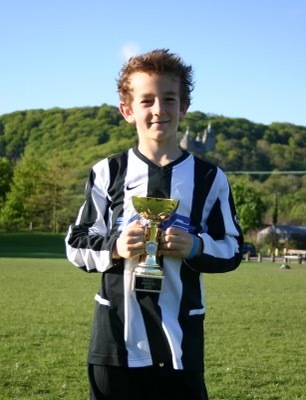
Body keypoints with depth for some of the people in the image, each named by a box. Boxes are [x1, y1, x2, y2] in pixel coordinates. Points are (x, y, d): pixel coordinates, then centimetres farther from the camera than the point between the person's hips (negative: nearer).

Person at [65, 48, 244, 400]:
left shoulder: (209, 177, 4)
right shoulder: (107, 173, 3)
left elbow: (232, 249, 7)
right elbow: (76, 245, 6)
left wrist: (196, 246, -13)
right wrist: (114, 247, -14)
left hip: (180, 338, 0)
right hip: (116, 338, 0)